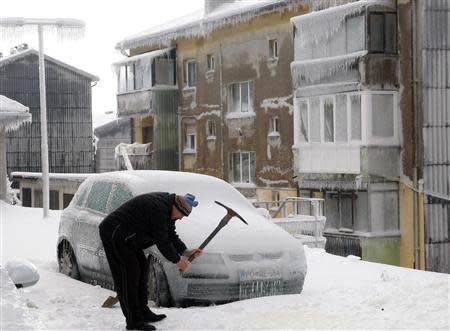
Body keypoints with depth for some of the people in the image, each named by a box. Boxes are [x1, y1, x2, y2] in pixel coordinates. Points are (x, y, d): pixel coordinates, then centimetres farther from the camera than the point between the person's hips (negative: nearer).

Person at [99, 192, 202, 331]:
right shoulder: (159, 209, -26)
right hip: (113, 234, -11)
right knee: (129, 274, -11)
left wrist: (185, 251, 5)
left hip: (125, 236, 11)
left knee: (142, 267, 12)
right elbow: (162, 241, -21)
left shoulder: (167, 206, 7)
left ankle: (143, 312, 19)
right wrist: (177, 261, -11)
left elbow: (170, 235, 15)